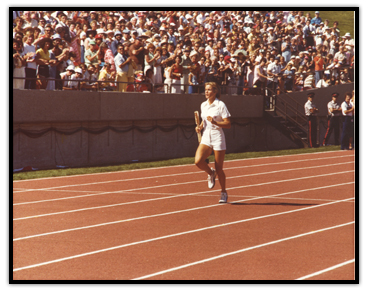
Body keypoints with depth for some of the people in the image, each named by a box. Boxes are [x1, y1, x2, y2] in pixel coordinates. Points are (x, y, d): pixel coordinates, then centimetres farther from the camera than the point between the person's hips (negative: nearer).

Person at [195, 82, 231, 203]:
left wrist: (215, 122, -25)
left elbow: (228, 124, -10)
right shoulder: (203, 105, 10)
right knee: (198, 161, -19)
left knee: (219, 169, 2)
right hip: (206, 137, 5)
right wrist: (200, 127, 4)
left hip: (218, 138, -5)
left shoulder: (221, 105, -8)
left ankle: (224, 192, 22)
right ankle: (211, 173, 14)